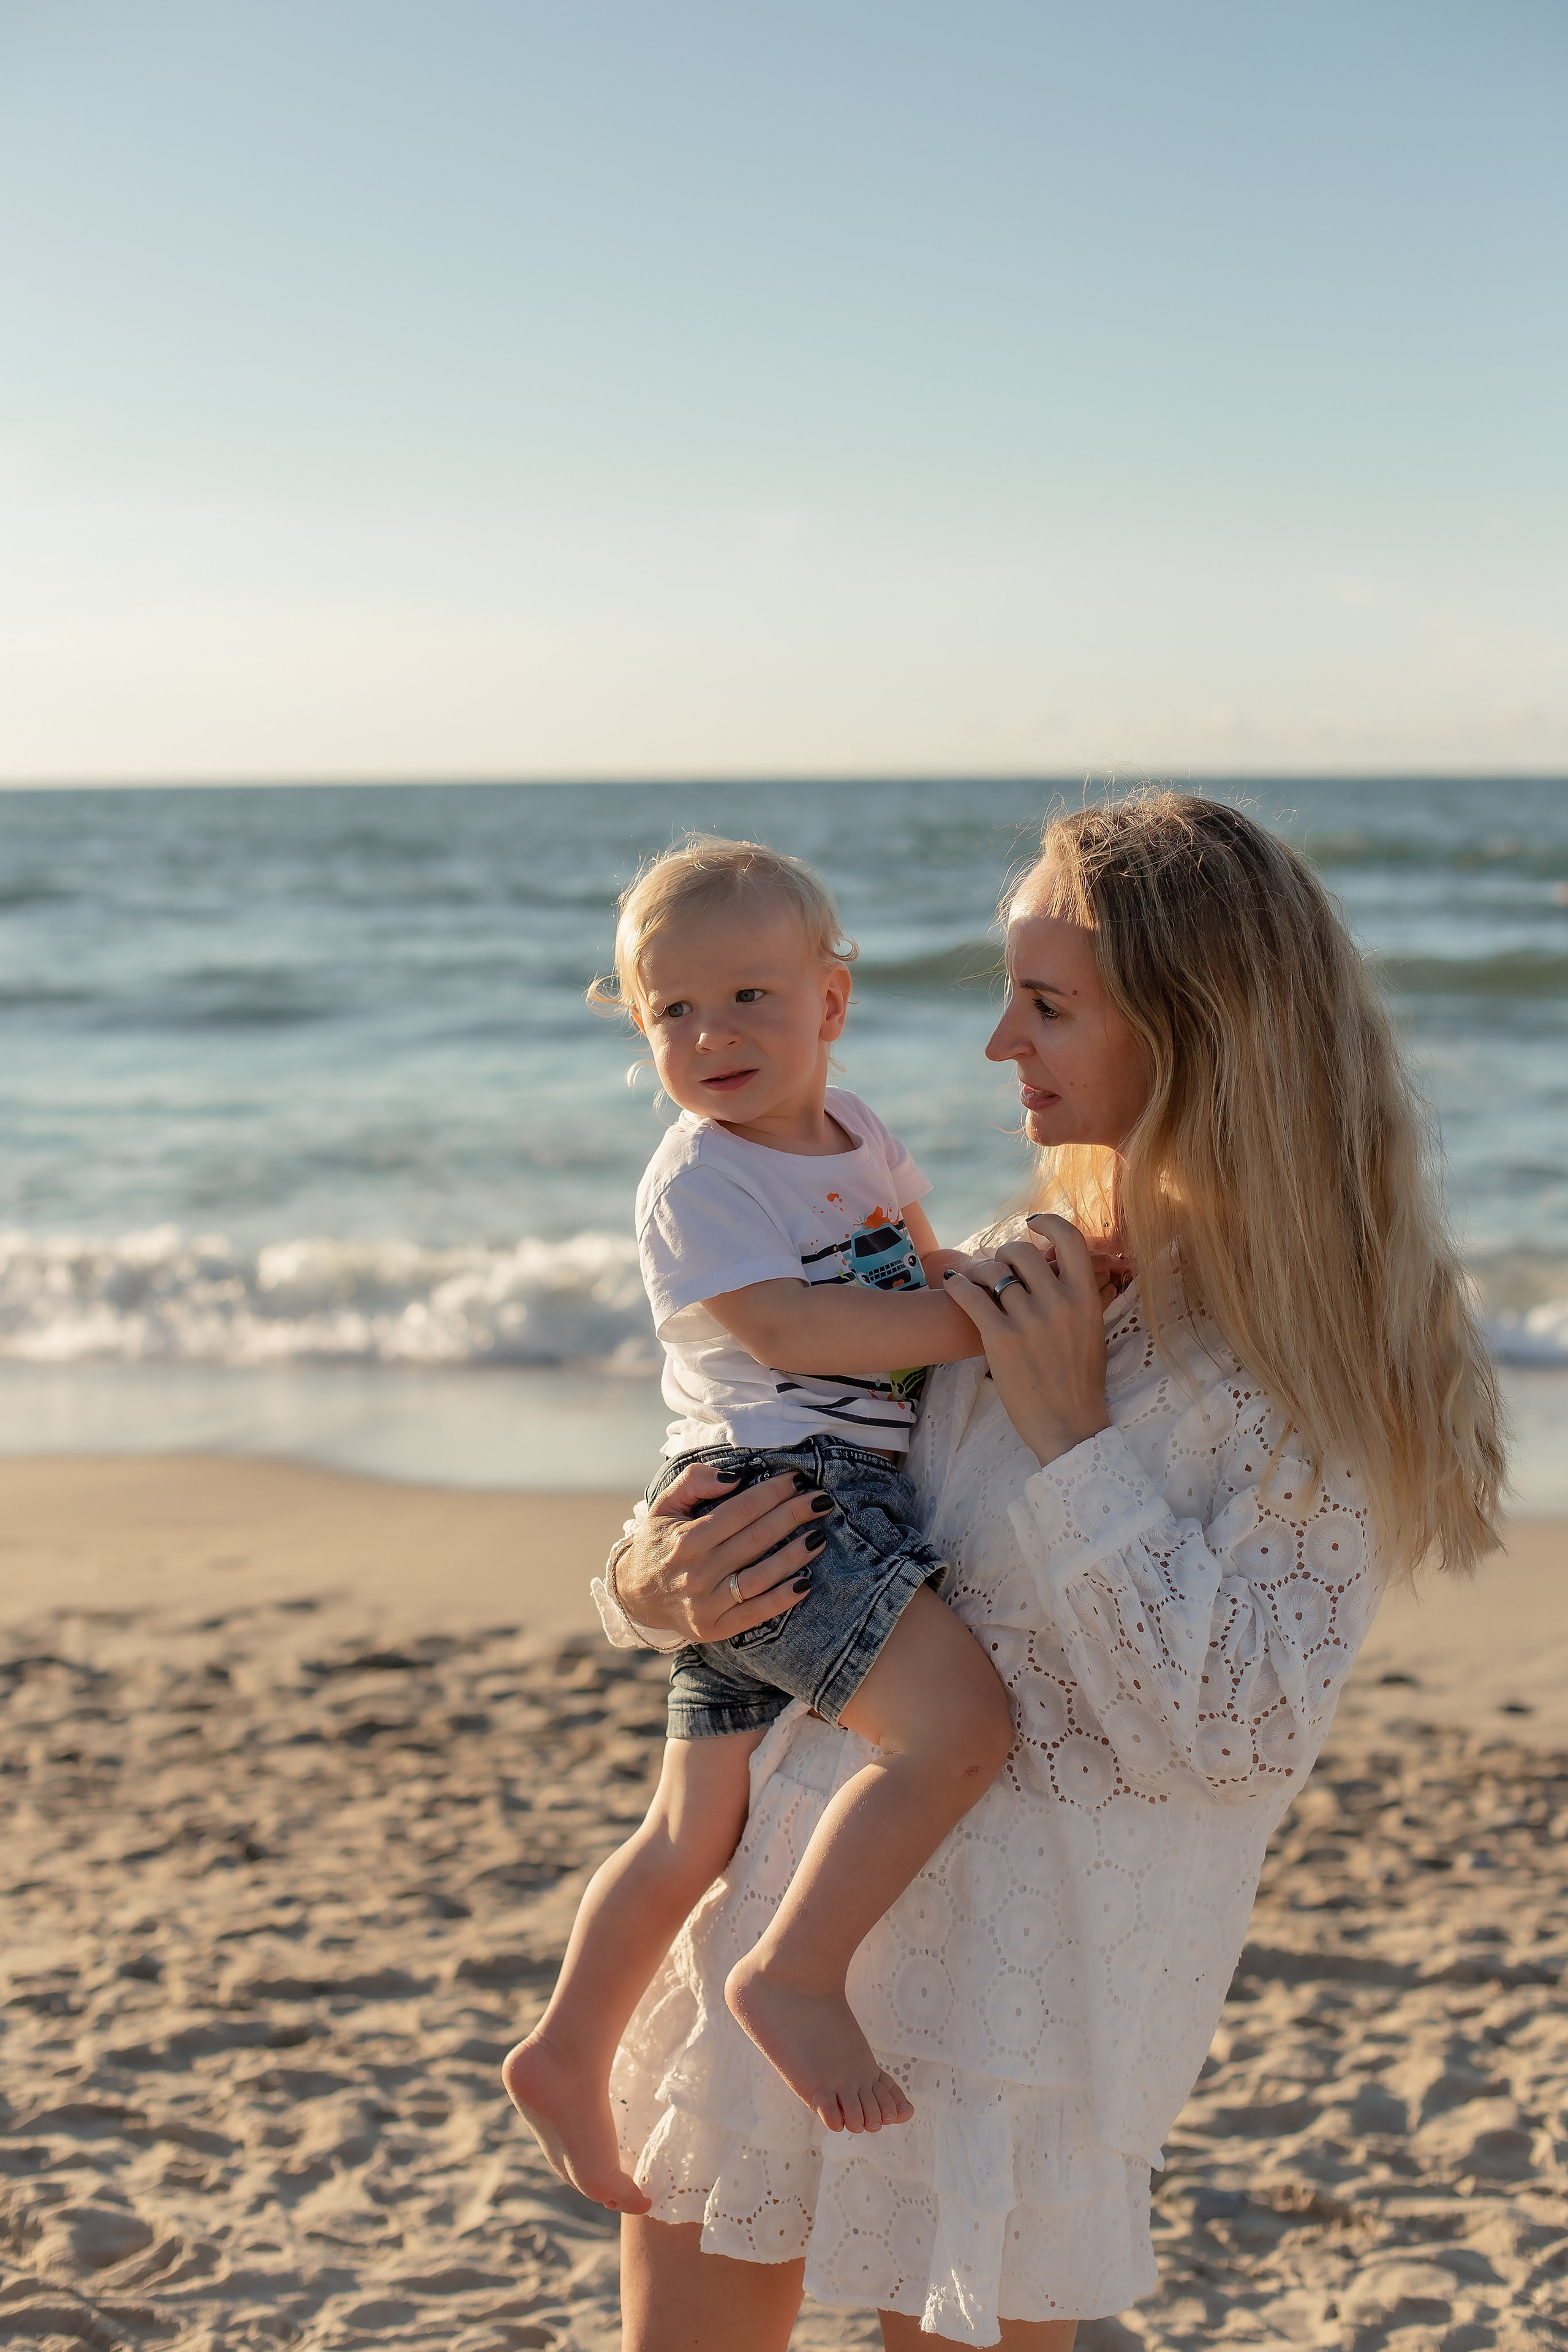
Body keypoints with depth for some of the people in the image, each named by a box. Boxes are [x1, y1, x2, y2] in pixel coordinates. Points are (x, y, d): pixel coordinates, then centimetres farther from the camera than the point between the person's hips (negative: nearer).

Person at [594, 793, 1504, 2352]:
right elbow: (826, 1461, 17)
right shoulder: (1050, 1261, 8)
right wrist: (656, 1579, -3)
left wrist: (1071, 1436, -19)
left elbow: (1226, 1738, -19)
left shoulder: (1323, 1363, -13)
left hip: (1015, 1973, -7)